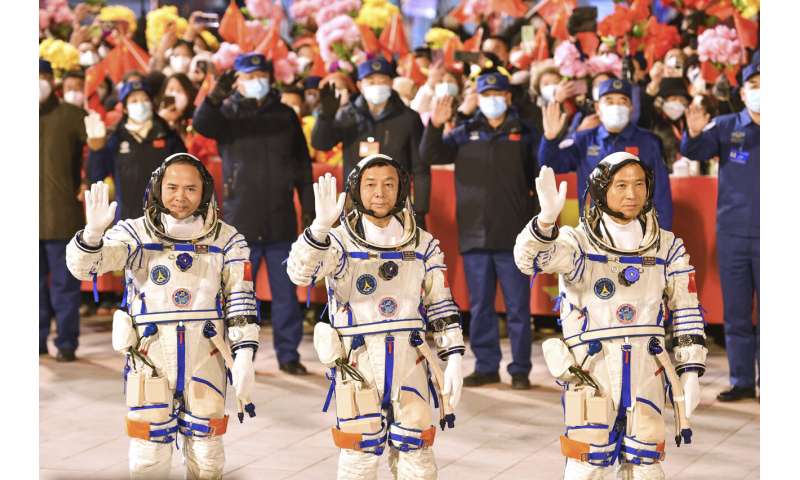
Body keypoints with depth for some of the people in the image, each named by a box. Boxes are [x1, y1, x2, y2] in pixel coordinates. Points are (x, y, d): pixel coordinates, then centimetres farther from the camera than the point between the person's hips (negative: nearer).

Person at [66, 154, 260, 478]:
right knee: (149, 454, 1)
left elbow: (241, 301, 3)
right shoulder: (136, 234, -2)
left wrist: (244, 357, -5)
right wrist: (93, 231, -32)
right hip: (150, 357, -1)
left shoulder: (226, 239, 2)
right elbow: (83, 267, -12)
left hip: (205, 357, 1)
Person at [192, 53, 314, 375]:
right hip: (241, 221, -2)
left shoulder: (285, 115, 10)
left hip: (281, 221, 2)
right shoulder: (227, 113, 2)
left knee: (286, 293, 5)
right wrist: (216, 96, -40)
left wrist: (309, 208, 9)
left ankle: (288, 354, 14)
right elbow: (202, 124, -21)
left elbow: (303, 165, 13)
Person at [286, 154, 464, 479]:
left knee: (416, 452, 6)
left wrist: (453, 359, 3)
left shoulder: (423, 245, 6)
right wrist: (320, 226, -39)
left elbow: (442, 307, 10)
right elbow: (300, 272, -23)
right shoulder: (339, 240, -4)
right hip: (358, 360, -2)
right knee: (360, 451, 3)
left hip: (410, 359, 2)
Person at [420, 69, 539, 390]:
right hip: (474, 235, 2)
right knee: (480, 307, 8)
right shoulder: (466, 133, 9)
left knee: (518, 306, 2)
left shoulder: (524, 134, 5)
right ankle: (486, 366, 18)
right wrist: (434, 127, -19)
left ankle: (520, 369, 9)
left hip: (513, 236, -2)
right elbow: (431, 156, -1)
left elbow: (540, 180, 6)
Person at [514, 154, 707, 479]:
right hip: (592, 367, -3)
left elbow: (686, 313, 12)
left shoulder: (667, 247, 8)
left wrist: (691, 372, 6)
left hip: (646, 369, 3)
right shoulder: (579, 241, -3)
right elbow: (529, 257, -23)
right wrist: (547, 218, -43)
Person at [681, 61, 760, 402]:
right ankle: (741, 380, 17)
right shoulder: (727, 127, 2)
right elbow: (694, 152, -11)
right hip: (731, 234, 1)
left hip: (764, 237, -1)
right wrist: (694, 133, -32)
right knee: (735, 313, 8)